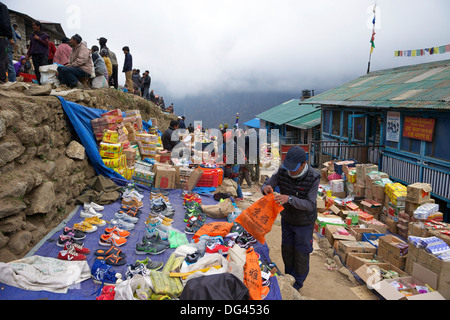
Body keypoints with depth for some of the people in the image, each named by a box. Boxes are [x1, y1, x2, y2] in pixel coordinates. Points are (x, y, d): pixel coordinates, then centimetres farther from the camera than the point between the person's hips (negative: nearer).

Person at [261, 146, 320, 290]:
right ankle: (289, 275, 44)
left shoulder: (313, 177, -29)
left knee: (301, 253, 11)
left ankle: (298, 281, 36)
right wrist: (266, 188, -39)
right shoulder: (282, 171, -20)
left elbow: (309, 205, -30)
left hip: (304, 223, -4)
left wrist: (289, 199, -47)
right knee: (287, 249, 19)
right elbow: (266, 186, -13)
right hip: (287, 219, 4)